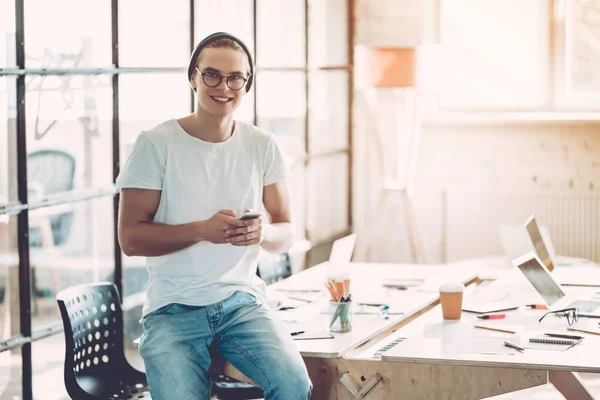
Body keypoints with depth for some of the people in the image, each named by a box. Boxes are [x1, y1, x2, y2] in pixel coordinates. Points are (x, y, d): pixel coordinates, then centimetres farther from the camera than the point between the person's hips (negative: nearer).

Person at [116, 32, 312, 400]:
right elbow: (130, 237, -7)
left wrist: (264, 233, -16)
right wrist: (202, 230, -21)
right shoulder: (156, 145, -4)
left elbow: (286, 232, 8)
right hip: (174, 309, -2)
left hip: (242, 301, 2)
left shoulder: (262, 146, 6)